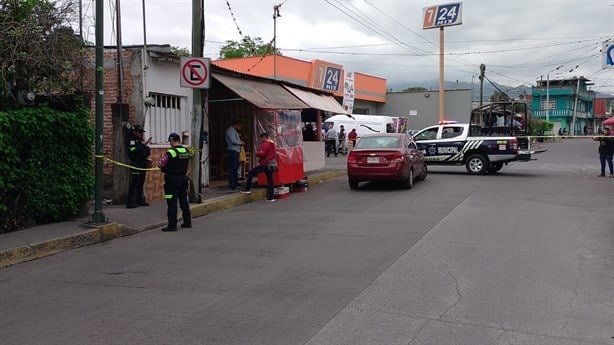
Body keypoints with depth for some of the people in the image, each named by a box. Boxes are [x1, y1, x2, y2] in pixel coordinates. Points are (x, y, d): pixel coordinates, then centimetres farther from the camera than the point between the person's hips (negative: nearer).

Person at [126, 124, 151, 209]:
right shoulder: (132, 140, -9)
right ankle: (130, 202, -10)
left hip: (143, 166, 9)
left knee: (141, 183, 14)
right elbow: (133, 151, -24)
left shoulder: (141, 140, 18)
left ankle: (140, 200, 22)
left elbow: (145, 152, 29)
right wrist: (143, 145, -24)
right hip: (135, 165, -9)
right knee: (133, 184, -10)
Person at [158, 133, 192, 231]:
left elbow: (160, 165, -14)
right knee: (184, 200, 17)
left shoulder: (170, 153, -18)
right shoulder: (186, 152, 4)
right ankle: (187, 222, 24)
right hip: (183, 178, 7)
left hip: (172, 179, -7)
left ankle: (172, 225, -1)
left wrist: (165, 169, 6)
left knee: (172, 203, -2)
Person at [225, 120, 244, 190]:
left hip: (236, 151, 11)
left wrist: (240, 141, 10)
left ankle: (236, 183, 24)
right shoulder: (231, 130, -11)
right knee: (232, 168, -11)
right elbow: (233, 141, -20)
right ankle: (231, 184, -11)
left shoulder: (234, 131, 22)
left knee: (236, 167, 15)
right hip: (232, 151, -11)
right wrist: (241, 143, -6)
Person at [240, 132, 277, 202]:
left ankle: (247, 189, -2)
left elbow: (262, 154, -21)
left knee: (250, 173, -1)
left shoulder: (265, 144, -12)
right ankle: (271, 197, 8)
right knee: (270, 181, 9)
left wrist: (257, 153, -1)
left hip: (264, 164, -9)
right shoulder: (272, 144, 16)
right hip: (271, 164, 9)